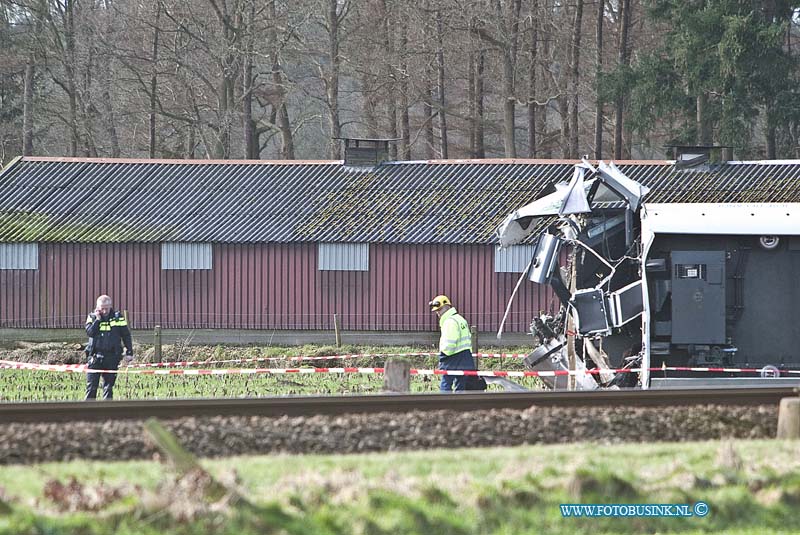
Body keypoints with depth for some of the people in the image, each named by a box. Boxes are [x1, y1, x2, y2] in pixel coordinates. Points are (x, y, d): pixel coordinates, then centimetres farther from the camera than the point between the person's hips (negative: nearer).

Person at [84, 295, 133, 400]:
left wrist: (129, 352, 3)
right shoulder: (92, 317, 5)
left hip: (111, 357, 0)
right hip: (95, 355, 0)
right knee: (91, 384, -3)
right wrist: (97, 319, -14)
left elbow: (126, 336, 7)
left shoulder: (118, 318, 3)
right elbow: (89, 332, -11)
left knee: (108, 385, 4)